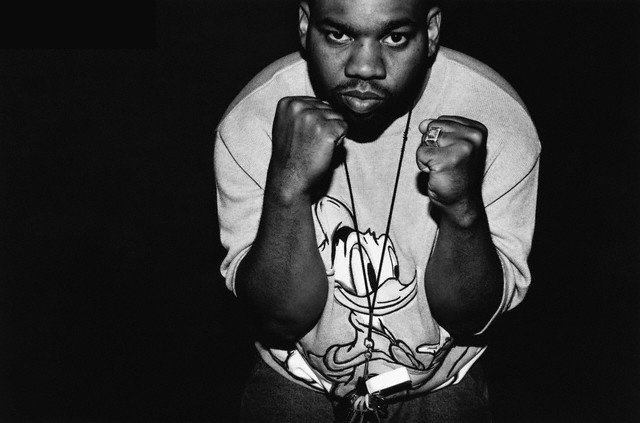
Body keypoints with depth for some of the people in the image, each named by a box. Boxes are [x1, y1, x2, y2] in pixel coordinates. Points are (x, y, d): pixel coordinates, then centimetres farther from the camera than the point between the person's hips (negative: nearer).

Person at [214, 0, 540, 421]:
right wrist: (286, 187, -35)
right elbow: (283, 317, -19)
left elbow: (471, 315, -14)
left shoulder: (498, 118, -21)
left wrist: (465, 208, -33)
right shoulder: (253, 120, -20)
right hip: (297, 382, -1)